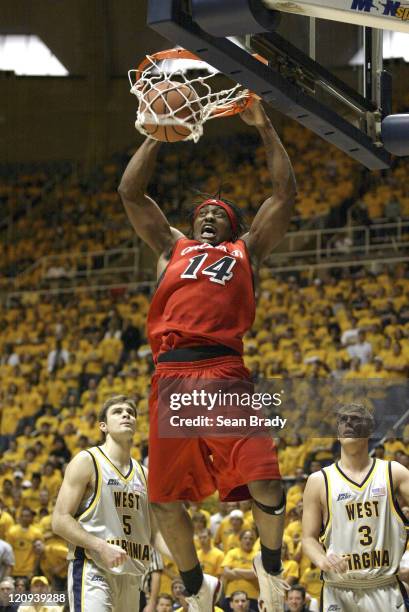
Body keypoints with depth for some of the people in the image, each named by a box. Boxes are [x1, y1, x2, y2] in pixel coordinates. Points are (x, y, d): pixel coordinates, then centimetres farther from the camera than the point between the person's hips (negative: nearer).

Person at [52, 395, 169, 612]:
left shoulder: (142, 474, 17)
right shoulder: (87, 461, -2)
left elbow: (153, 530, 20)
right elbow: (60, 521, -9)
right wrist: (102, 547, -20)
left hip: (130, 575, 7)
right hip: (92, 570, -7)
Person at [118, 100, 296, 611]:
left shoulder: (246, 251, 23)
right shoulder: (172, 247, 27)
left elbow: (285, 193, 17)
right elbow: (130, 191, 23)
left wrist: (264, 128, 17)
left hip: (224, 374, -2)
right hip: (171, 376, 2)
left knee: (265, 486, -15)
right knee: (165, 499, 3)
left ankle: (271, 564, 16)